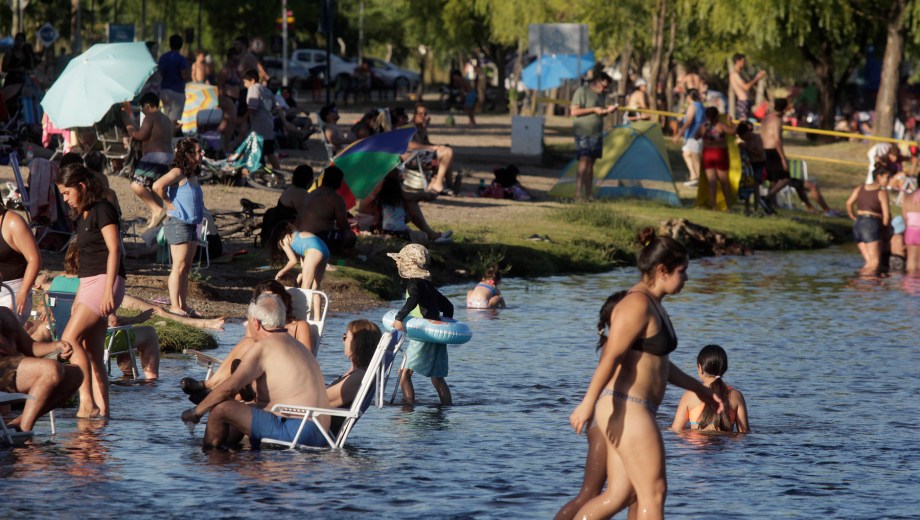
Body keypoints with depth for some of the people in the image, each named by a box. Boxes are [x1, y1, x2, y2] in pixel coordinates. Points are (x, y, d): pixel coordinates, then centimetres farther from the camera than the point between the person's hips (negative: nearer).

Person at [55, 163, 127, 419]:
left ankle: (87, 403, -23)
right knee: (91, 353, 3)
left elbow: (114, 249, -15)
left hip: (104, 282, -10)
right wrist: (79, 296, 21)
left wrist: (108, 290, -22)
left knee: (70, 338, -20)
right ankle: (102, 408, 2)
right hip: (88, 283, 10)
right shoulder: (82, 216, 19)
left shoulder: (103, 210, -8)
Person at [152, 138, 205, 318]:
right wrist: (169, 203, -14)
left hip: (192, 225, 9)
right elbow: (157, 186, -25)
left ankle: (183, 305, 12)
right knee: (179, 266, -9)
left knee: (186, 267, 9)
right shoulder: (178, 172, -12)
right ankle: (174, 306, -8)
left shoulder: (193, 175, 16)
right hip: (178, 223, -9)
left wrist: (201, 209, 16)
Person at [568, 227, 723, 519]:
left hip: (633, 411, 10)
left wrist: (700, 390, 31)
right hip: (626, 410, -10)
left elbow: (659, 363, 28)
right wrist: (588, 403, -30)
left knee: (619, 495, 9)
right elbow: (611, 356, -23)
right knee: (654, 492, -5)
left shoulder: (654, 306, 18)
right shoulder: (637, 305, -14)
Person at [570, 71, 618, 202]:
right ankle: (578, 194, -16)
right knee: (584, 162, -15)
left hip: (597, 133, 8)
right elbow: (574, 112, -14)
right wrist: (594, 110, -18)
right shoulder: (582, 91, -9)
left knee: (591, 163, 9)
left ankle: (589, 194, 12)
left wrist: (607, 110, 2)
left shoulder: (601, 94, 15)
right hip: (583, 133, -8)